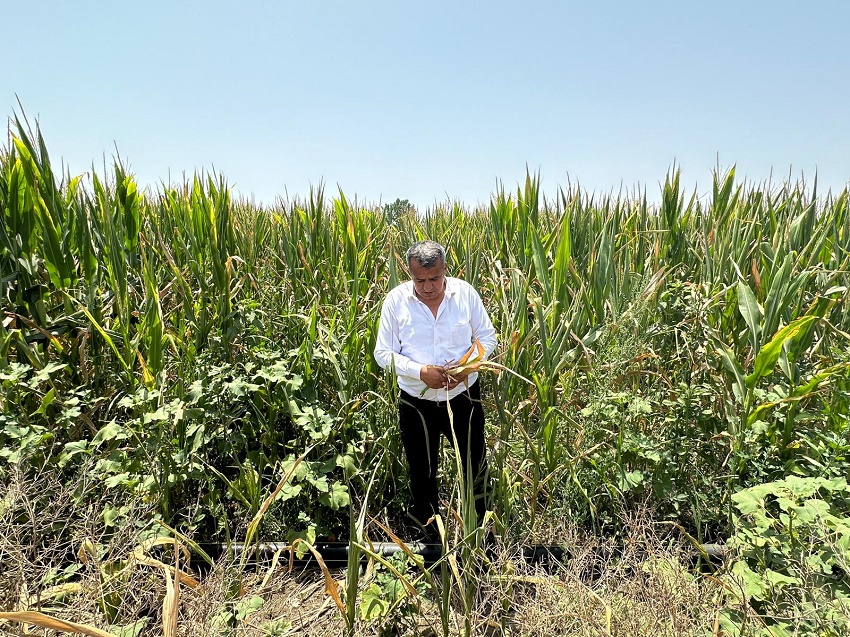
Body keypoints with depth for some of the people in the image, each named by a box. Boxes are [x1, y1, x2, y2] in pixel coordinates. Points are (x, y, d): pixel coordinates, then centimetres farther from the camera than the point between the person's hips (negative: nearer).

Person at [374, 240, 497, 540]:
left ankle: (479, 525, 47)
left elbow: (487, 338, 0)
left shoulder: (465, 292, -9)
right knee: (422, 472, 19)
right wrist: (420, 371, -23)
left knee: (475, 465, 17)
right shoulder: (396, 300, -12)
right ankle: (429, 533, 46)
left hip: (463, 396, 1)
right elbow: (383, 353, -7)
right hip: (416, 402, 0)